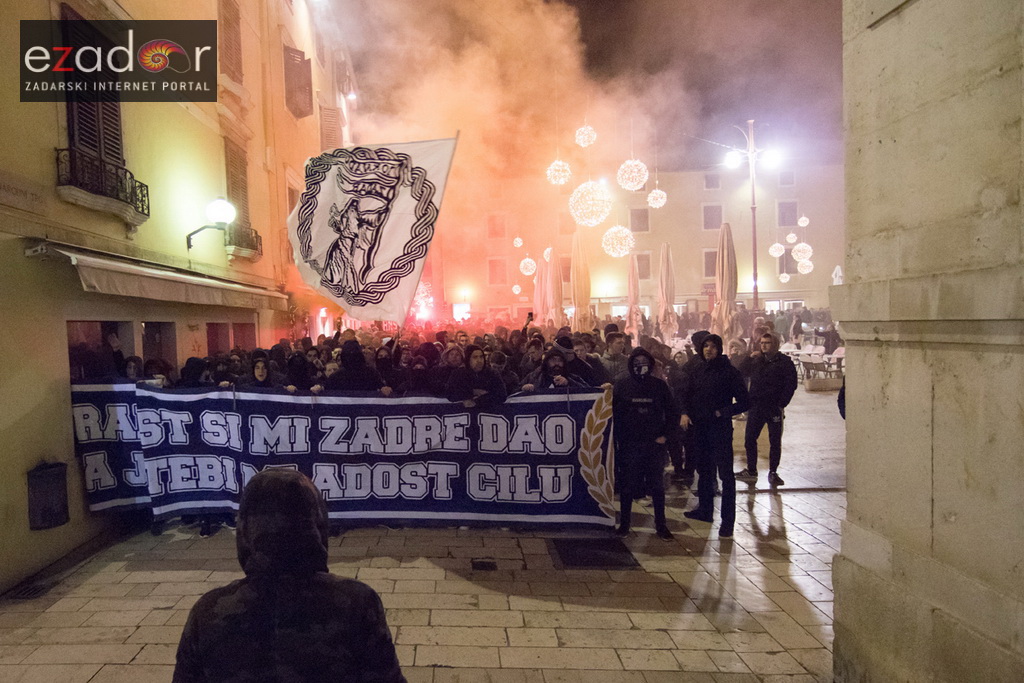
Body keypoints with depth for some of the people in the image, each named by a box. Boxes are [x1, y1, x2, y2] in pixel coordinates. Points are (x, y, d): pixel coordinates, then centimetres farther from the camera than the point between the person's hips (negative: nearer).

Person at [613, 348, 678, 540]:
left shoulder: (660, 385, 3)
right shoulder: (622, 385, 1)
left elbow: (672, 413, 8)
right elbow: (615, 414, 0)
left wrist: (665, 435, -1)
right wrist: (618, 441, -5)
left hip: (654, 444, 1)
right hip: (629, 445, -1)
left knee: (657, 486, 7)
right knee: (627, 485, 6)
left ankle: (661, 525, 17)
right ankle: (624, 523, 18)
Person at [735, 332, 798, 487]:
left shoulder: (785, 362, -3)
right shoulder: (756, 361, 12)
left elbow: (791, 385, -7)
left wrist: (782, 404, -13)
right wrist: (750, 359, 0)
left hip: (774, 408, -4)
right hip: (756, 407, 5)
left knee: (775, 442, 4)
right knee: (749, 439, 6)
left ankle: (773, 472, 15)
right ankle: (751, 470, 18)